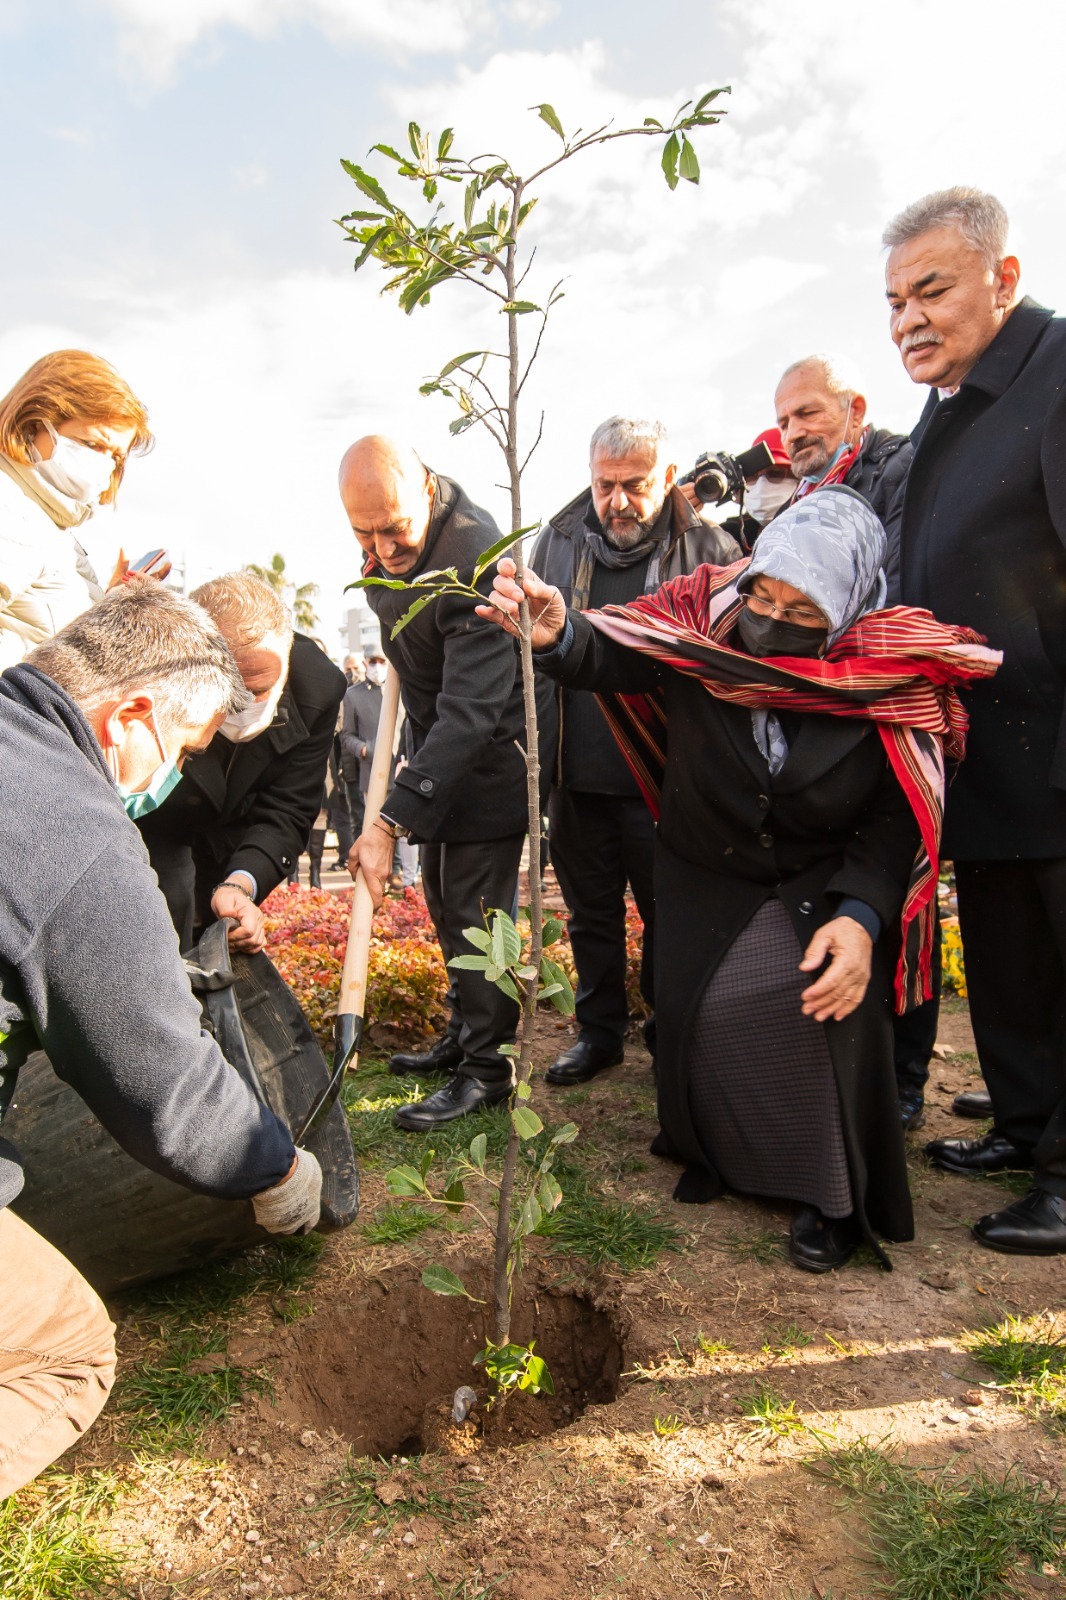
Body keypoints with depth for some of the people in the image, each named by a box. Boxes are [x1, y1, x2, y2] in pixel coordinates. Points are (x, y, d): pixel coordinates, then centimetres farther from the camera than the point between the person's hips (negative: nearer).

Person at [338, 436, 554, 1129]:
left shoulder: (476, 559, -32)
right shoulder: (391, 541, -6)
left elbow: (470, 711, -37)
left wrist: (391, 823, -39)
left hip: (491, 752, -9)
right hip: (437, 742, 9)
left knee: (476, 910, -4)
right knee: (445, 900, 16)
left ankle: (488, 1065, 12)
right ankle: (465, 1034, 33)